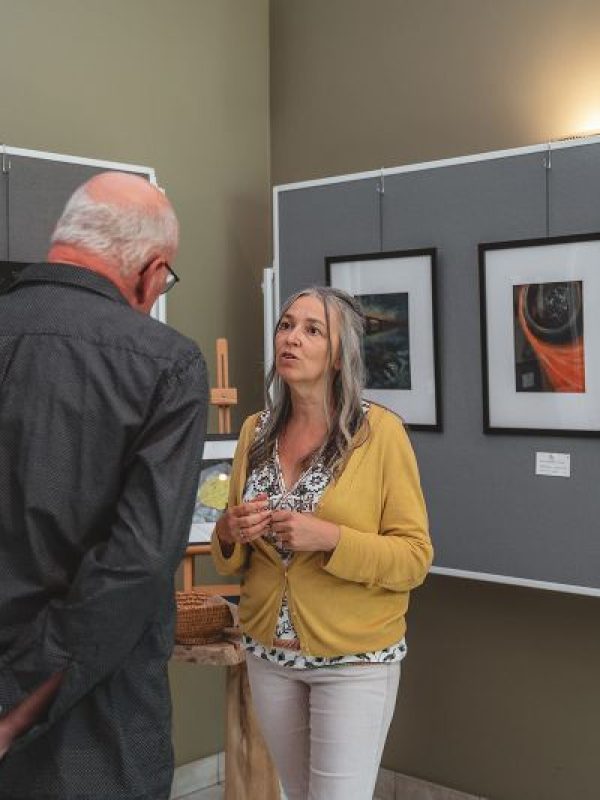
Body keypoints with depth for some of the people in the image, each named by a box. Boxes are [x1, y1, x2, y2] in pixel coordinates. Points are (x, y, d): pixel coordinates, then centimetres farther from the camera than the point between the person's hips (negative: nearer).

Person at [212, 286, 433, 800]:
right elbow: (231, 560, 11)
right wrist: (230, 534, -11)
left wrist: (331, 539, -25)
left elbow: (415, 557, -12)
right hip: (268, 653, 5)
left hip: (355, 660, -5)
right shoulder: (256, 431, 2)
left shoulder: (380, 430, -13)